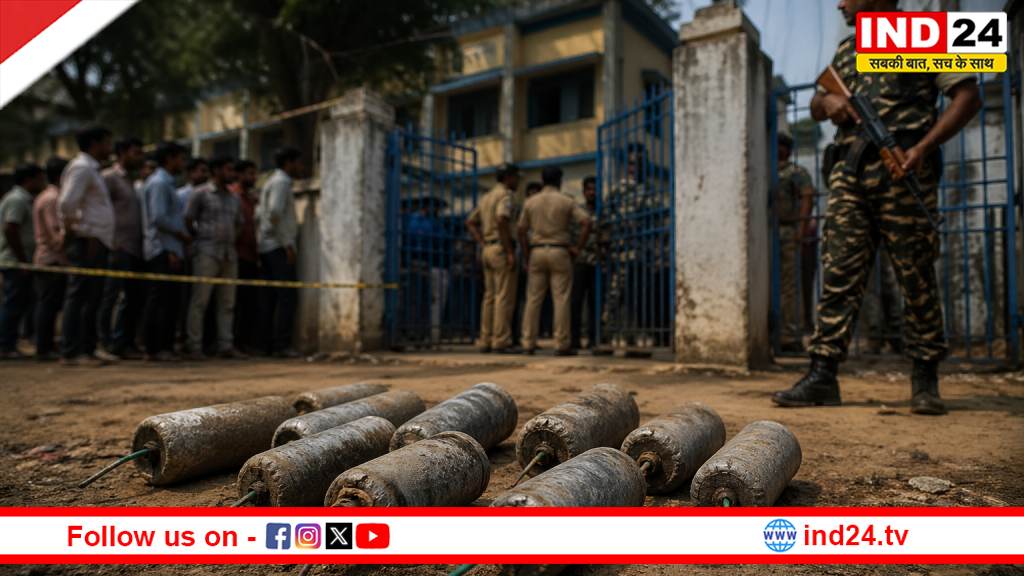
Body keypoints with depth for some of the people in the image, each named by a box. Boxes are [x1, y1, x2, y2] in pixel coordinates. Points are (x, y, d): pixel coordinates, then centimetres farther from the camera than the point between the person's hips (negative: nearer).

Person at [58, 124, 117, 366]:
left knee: (91, 298, 13)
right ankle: (70, 352, -3)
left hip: (97, 243, 10)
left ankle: (88, 348, 20)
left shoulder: (92, 169, 22)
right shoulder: (82, 168, -8)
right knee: (80, 298, -7)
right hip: (87, 243, -10)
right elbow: (67, 204, -20)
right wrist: (75, 233, -14)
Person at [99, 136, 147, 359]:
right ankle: (104, 340, 1)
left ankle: (124, 342, 15)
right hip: (119, 248, -8)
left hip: (135, 248, 8)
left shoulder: (132, 181, 23)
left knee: (136, 296, 8)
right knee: (111, 295, -7)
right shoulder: (109, 177, -2)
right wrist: (113, 243, -17)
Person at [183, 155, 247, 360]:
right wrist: (202, 238, 5)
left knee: (227, 303, 4)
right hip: (207, 254, -5)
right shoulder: (201, 194, 1)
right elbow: (188, 221, 2)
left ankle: (226, 345, 8)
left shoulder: (235, 199, 17)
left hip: (230, 254, 6)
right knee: (200, 301, -5)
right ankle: (194, 347, -1)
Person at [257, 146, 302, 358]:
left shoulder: (271, 181, 24)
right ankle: (282, 345, -13)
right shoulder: (281, 182, -6)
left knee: (269, 298, 8)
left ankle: (266, 344, 10)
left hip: (266, 247, 10)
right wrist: (288, 245, -20)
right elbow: (275, 212, -20)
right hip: (278, 247, -10)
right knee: (288, 297, -10)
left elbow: (260, 216, 22)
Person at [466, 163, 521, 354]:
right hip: (501, 249, -9)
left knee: (490, 297, 9)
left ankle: (486, 342, 10)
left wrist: (483, 244, 12)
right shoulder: (506, 195, -8)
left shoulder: (487, 197, 20)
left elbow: (470, 222, 20)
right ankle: (501, 342, -8)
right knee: (505, 297, -8)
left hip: (488, 250, 9)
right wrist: (510, 252, -22)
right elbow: (501, 221, -24)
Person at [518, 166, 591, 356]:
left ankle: (529, 343, 6)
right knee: (561, 299, -2)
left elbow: (522, 231, 6)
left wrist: (526, 254, 13)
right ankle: (561, 345, -2)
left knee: (533, 299, 5)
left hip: (537, 251, 3)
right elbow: (586, 222, -10)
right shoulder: (567, 201, 1)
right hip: (559, 252, -3)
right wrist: (578, 248, -4)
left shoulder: (530, 202, 8)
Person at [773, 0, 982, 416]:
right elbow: (816, 105, 30)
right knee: (838, 274, -4)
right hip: (850, 174, 5)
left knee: (916, 276, -3)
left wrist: (923, 147, -13)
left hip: (902, 170, -4)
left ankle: (925, 378, 8)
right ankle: (823, 374, -4)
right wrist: (827, 101, 5)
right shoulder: (846, 50, 25)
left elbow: (967, 96, 1)